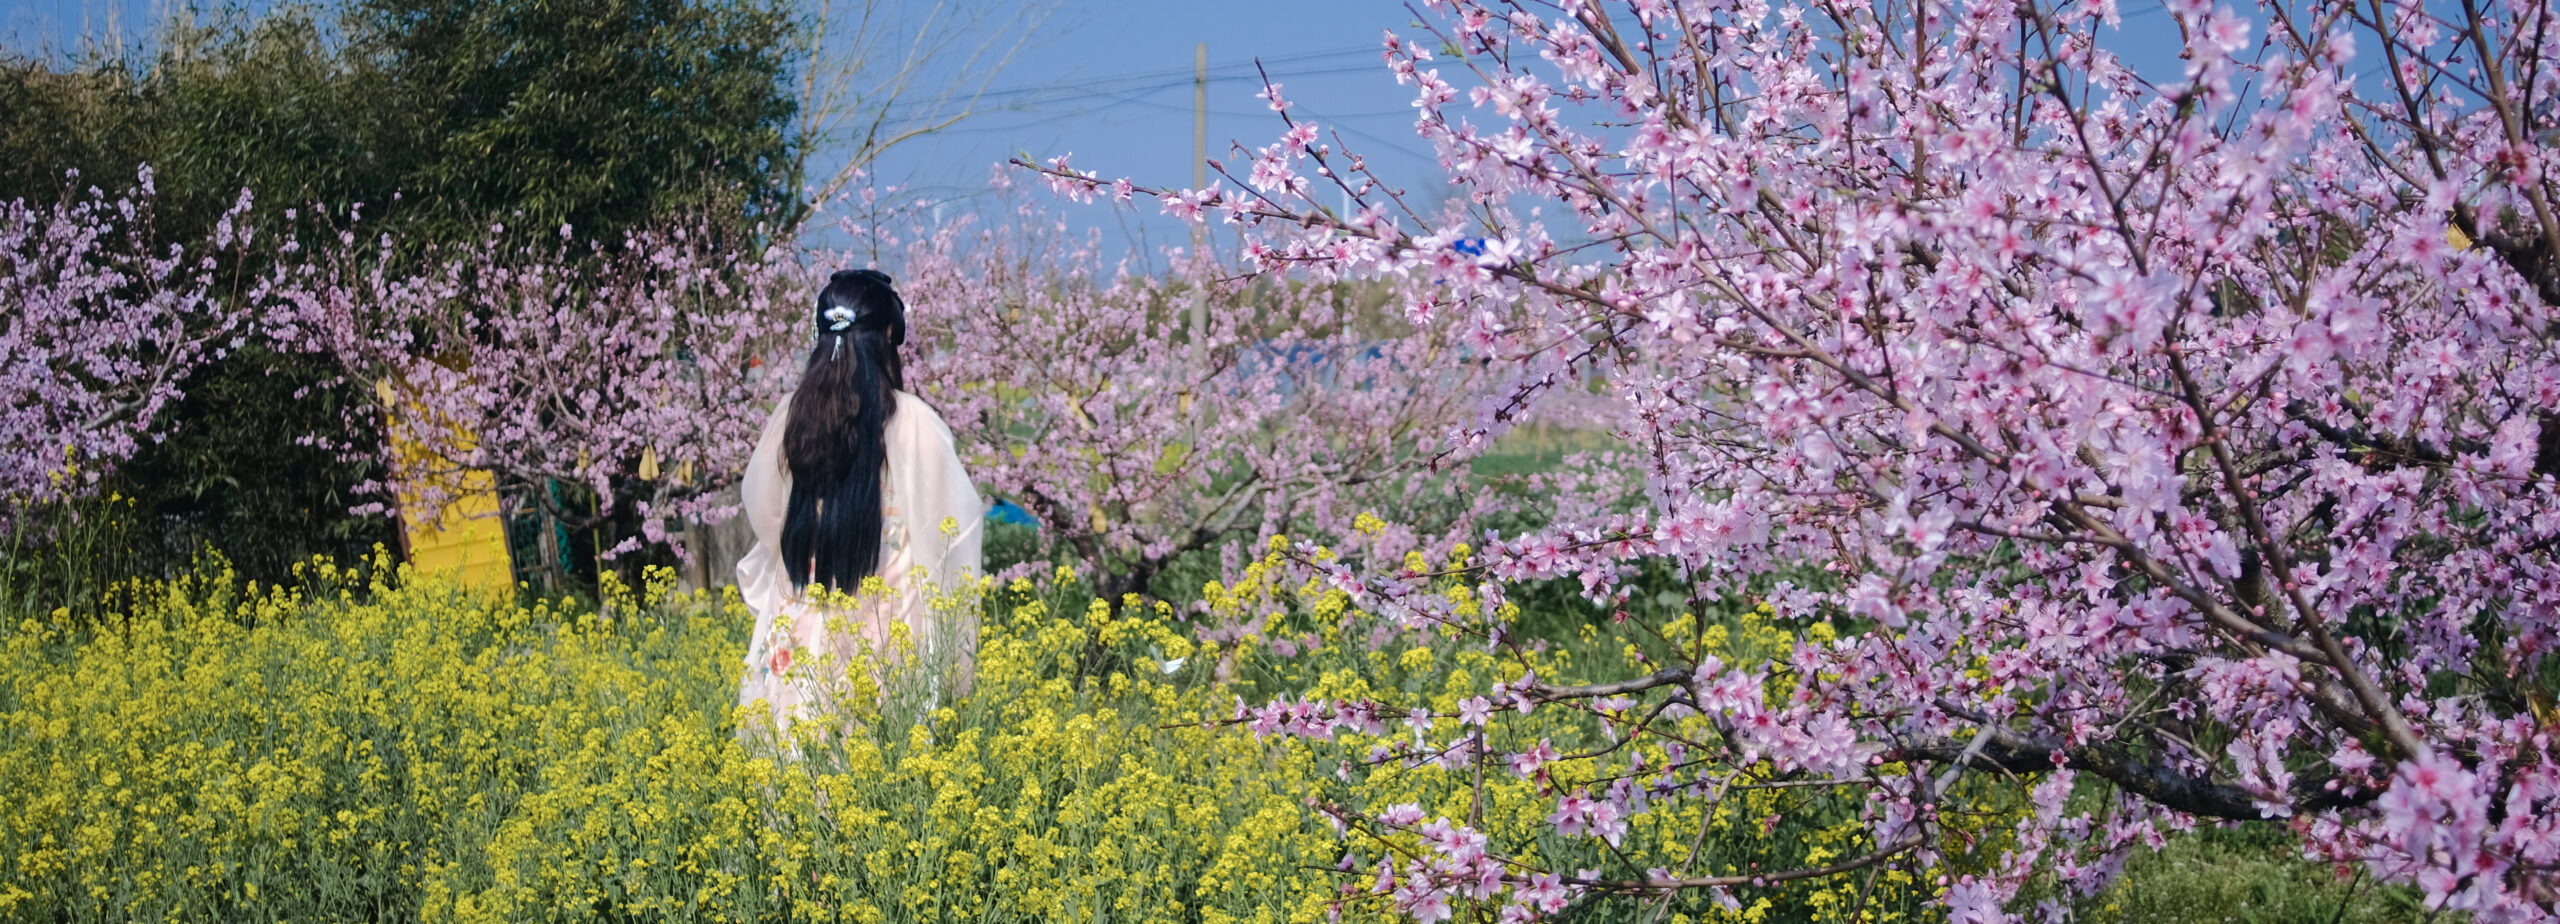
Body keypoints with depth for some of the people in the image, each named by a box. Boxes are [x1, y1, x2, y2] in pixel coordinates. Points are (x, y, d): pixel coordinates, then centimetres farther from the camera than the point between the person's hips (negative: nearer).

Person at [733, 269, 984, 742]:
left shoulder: (790, 416, 0)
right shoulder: (913, 422, -9)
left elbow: (761, 513, 11)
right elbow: (946, 526, -6)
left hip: (801, 627, 3)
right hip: (887, 626, -3)